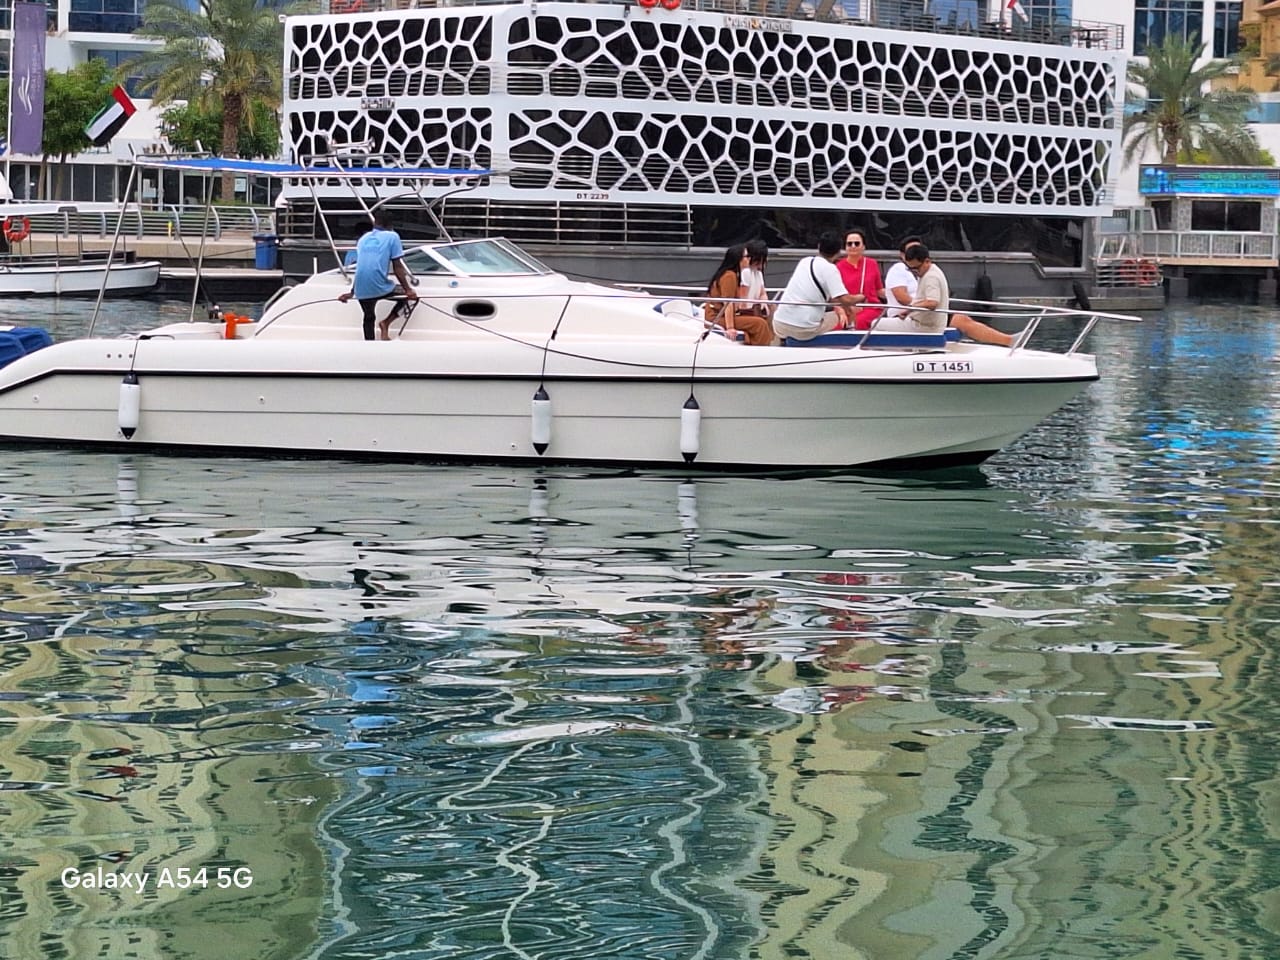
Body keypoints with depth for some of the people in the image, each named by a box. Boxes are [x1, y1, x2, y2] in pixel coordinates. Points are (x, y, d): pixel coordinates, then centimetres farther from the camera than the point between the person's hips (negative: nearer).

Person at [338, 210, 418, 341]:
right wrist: (408, 290, 5)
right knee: (408, 296, 20)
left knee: (368, 318, 27)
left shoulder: (364, 238, 20)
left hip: (361, 291, 5)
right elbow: (397, 267, 0)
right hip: (380, 288, -5)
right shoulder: (392, 237, 4)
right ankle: (386, 323, 5)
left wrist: (351, 293, 33)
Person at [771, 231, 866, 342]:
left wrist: (846, 305, 30)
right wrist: (860, 298, 8)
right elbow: (845, 300, -14)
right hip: (804, 330, -5)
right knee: (837, 316, 21)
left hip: (779, 325, 5)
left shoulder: (805, 261, 14)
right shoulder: (829, 268, -6)